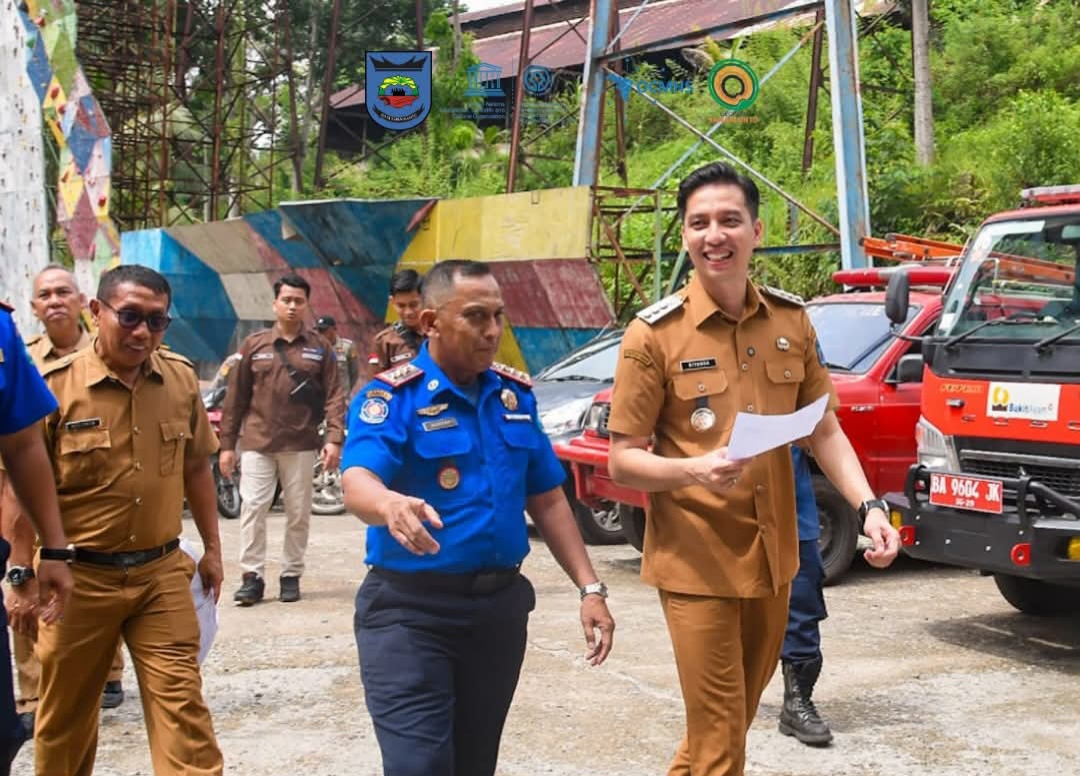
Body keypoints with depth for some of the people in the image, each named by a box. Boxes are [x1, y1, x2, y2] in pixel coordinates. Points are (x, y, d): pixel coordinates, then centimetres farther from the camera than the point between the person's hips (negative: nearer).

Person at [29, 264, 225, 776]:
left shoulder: (181, 378, 0)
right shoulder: (55, 384, -12)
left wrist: (212, 547, 15)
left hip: (162, 573, 2)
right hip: (78, 576, -2)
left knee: (181, 704, 0)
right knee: (65, 715, 14)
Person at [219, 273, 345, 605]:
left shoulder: (319, 347, 6)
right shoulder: (254, 344, 6)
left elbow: (334, 395, 2)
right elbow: (235, 398, 7)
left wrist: (334, 439, -10)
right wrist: (227, 444, 4)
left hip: (301, 444, 0)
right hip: (258, 443, 0)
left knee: (298, 513, 6)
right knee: (252, 507, -6)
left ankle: (291, 576, 16)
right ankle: (252, 576, 0)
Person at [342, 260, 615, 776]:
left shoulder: (515, 394, 7)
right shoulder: (392, 396, -10)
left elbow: (547, 500, 11)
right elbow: (358, 483, -27)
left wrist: (589, 588, 5)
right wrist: (391, 505, -50)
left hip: (499, 604, 5)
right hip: (410, 609, -5)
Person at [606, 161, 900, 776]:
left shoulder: (791, 321, 2)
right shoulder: (655, 334, -11)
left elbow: (825, 429, 8)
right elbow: (623, 460, -10)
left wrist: (869, 506, -7)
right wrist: (695, 471, -29)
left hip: (772, 555, 5)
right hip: (697, 562, -5)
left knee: (741, 713, 20)